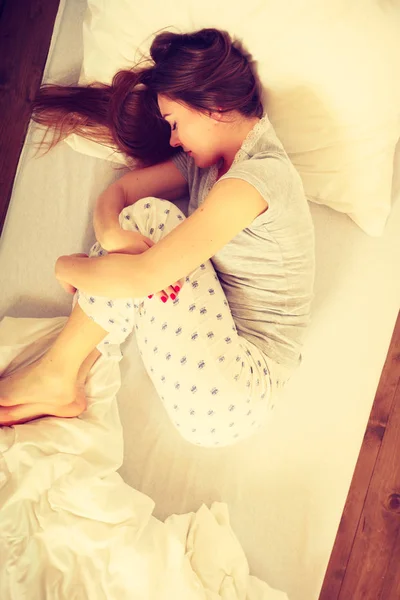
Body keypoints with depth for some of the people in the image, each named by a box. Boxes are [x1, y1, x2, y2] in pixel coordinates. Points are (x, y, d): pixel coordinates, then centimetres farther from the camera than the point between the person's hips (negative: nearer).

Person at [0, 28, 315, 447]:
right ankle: (62, 390, 0)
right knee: (142, 218, -2)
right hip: (216, 341, 9)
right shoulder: (209, 159, 7)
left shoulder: (256, 176, -21)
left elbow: (140, 278, -27)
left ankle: (57, 376, -4)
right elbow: (118, 192, 7)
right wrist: (112, 233, -16)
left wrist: (69, 266, -8)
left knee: (151, 217, -18)